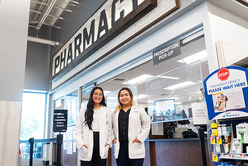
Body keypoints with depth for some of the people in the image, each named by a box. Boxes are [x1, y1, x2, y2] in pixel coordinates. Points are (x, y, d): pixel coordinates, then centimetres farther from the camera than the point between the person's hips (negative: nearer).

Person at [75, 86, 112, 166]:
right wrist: (81, 143, -7)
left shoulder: (107, 111, 10)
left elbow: (109, 129, 10)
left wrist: (108, 142, -1)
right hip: (87, 148, -1)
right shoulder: (84, 110, 6)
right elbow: (78, 129, 3)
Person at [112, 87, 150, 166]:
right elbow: (111, 127, 21)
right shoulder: (115, 113, 16)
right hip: (120, 148, 3)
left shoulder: (139, 110, 5)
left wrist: (140, 137, -5)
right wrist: (113, 138, 7)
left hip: (135, 148, -3)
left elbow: (146, 124, 4)